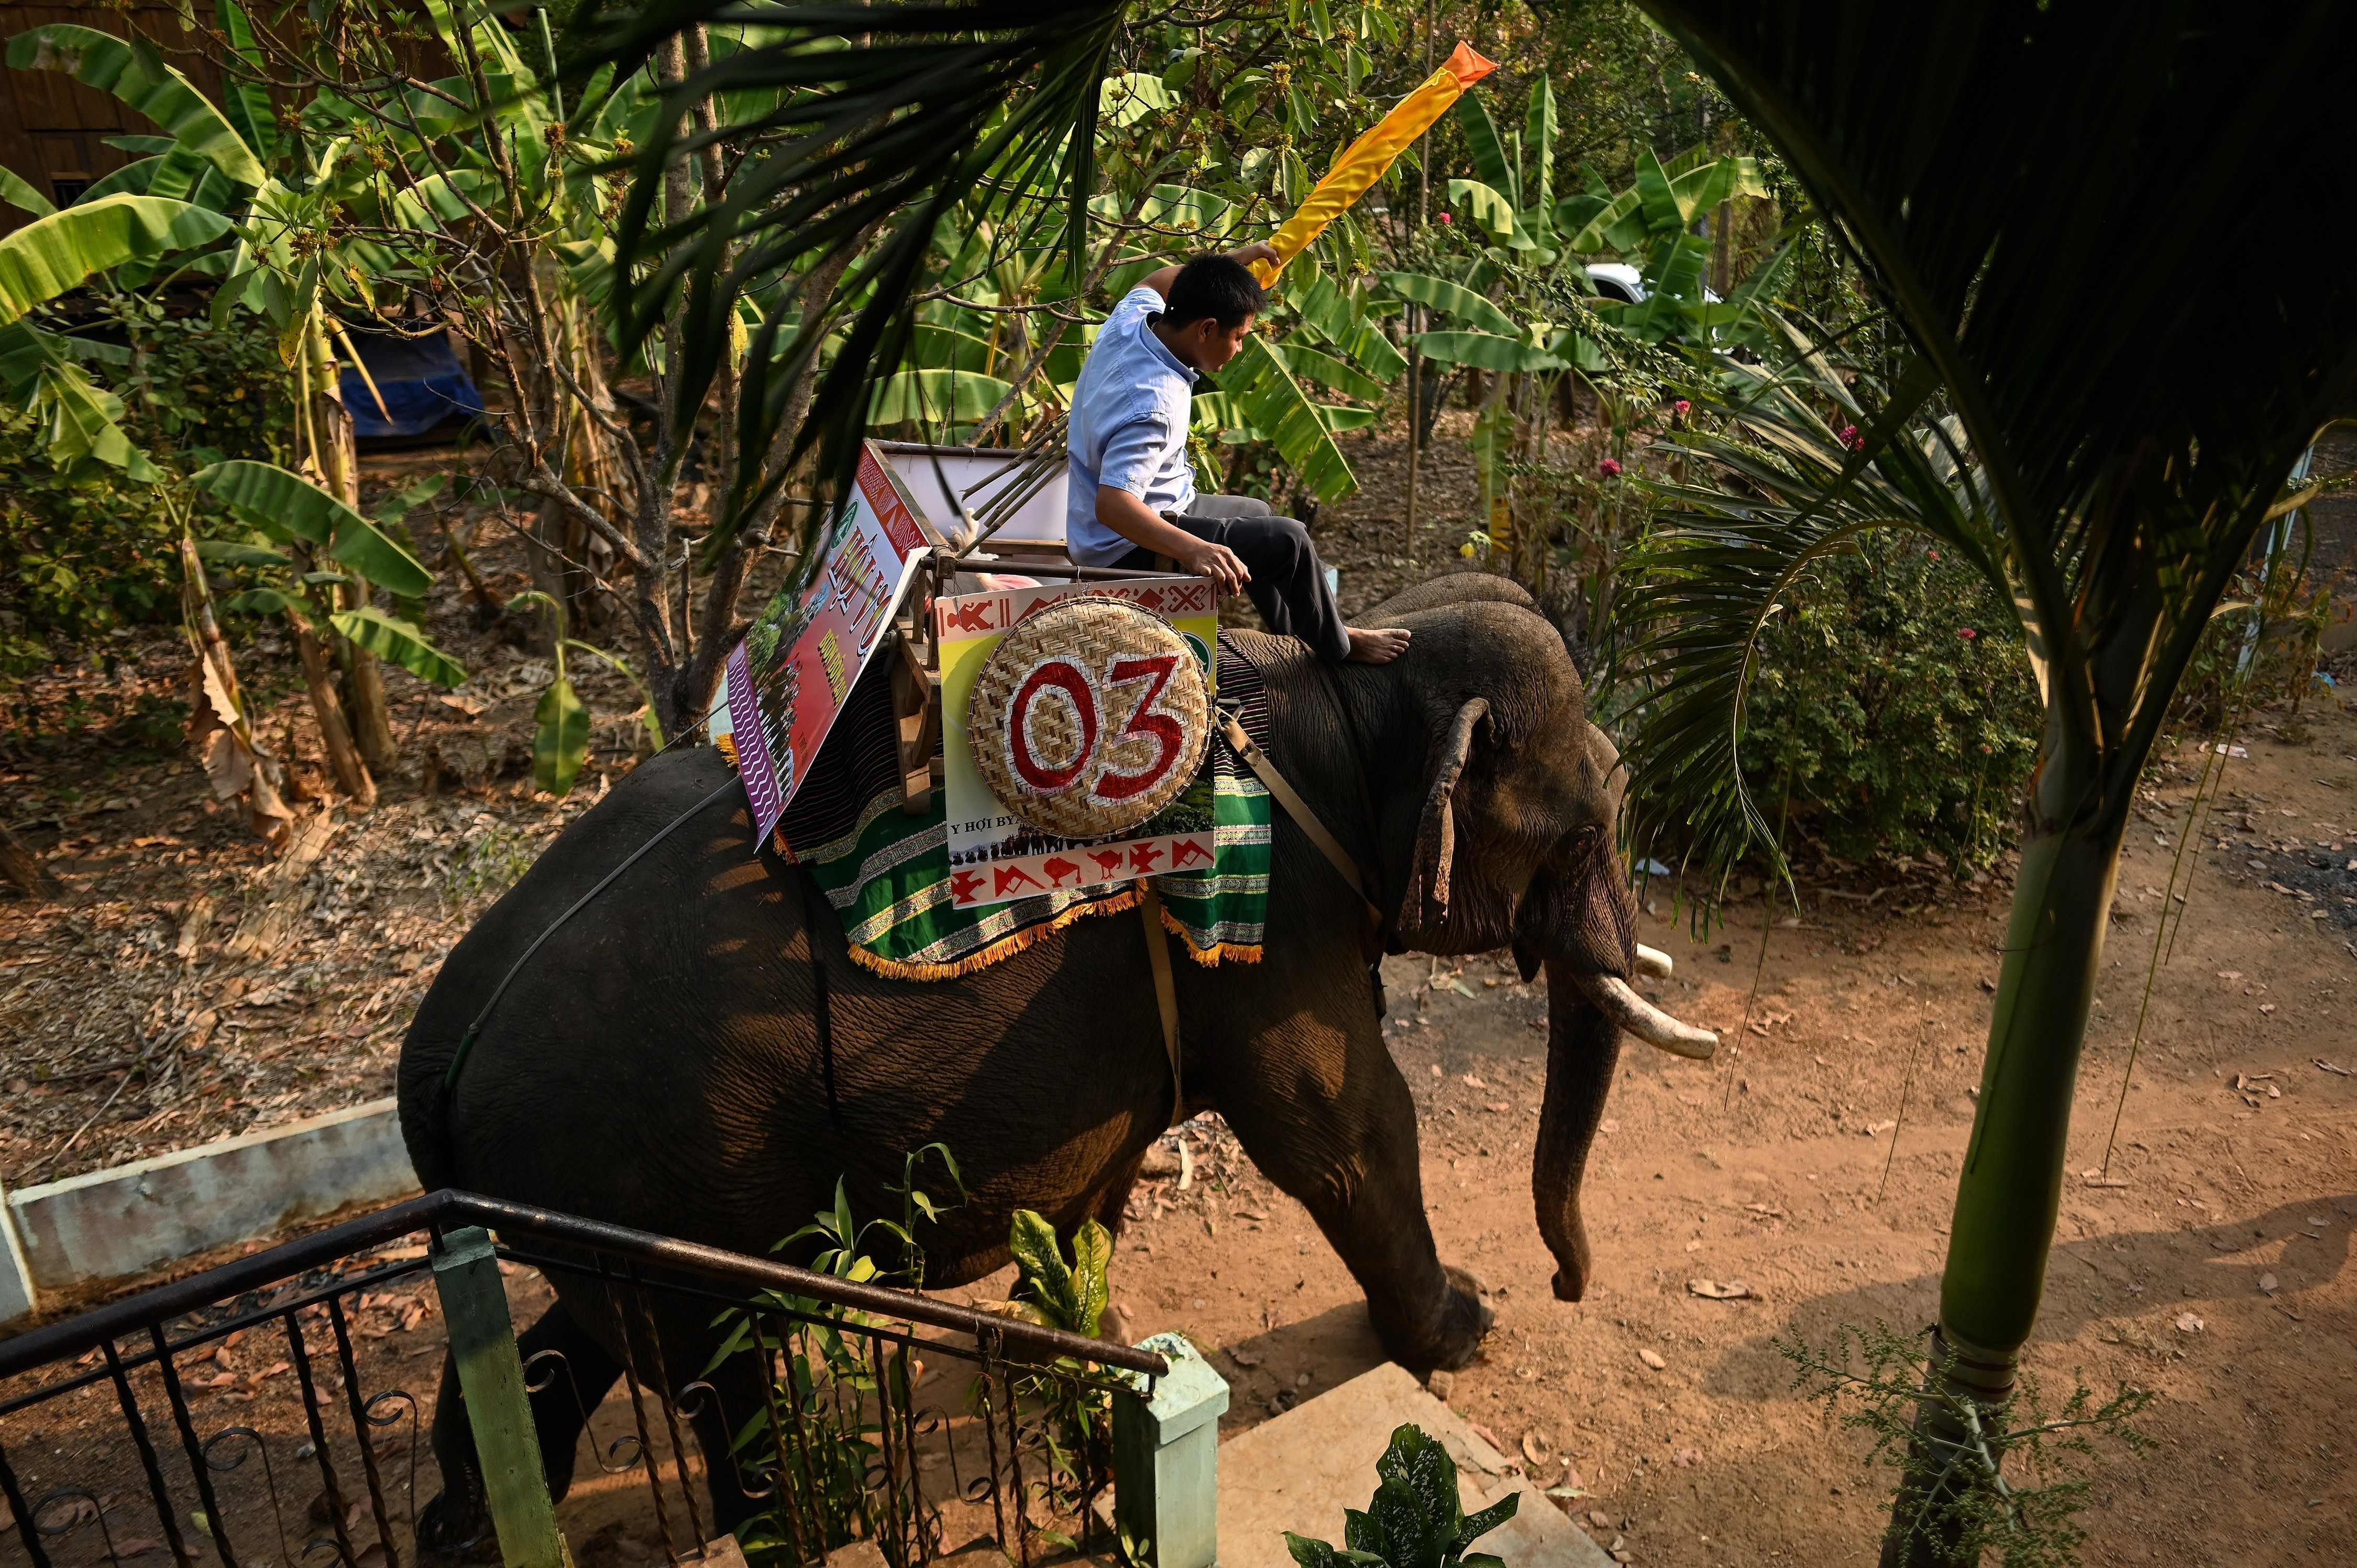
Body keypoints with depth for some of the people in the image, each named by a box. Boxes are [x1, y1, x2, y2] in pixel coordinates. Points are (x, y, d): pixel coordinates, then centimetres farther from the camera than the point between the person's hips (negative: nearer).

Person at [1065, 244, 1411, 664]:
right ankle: (1338, 646, 10)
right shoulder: (1152, 405, -35)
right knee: (1287, 541, -14)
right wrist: (1194, 551, -55)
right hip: (1130, 550, -11)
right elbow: (1113, 504, -44)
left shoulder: (1130, 318, -7)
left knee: (1255, 513, 28)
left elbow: (1151, 285, 19)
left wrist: (1235, 261, 18)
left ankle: (1292, 632, 42)